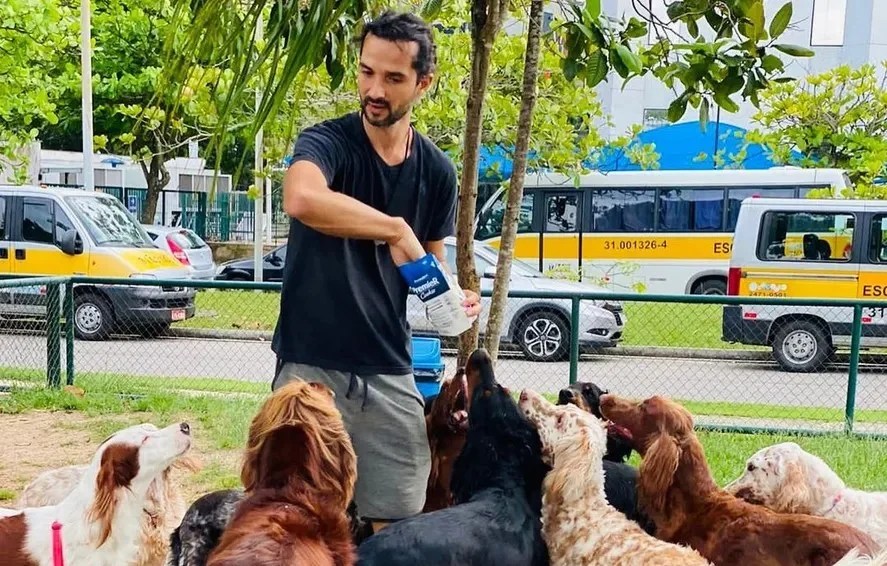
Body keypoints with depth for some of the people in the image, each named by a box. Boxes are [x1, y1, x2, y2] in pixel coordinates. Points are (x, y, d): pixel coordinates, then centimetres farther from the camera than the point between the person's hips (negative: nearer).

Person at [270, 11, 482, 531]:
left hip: (391, 372, 4)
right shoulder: (326, 142, -10)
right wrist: (396, 229, -29)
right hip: (312, 366, -4)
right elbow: (302, 199, -35)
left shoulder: (437, 171, 4)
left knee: (398, 526, 9)